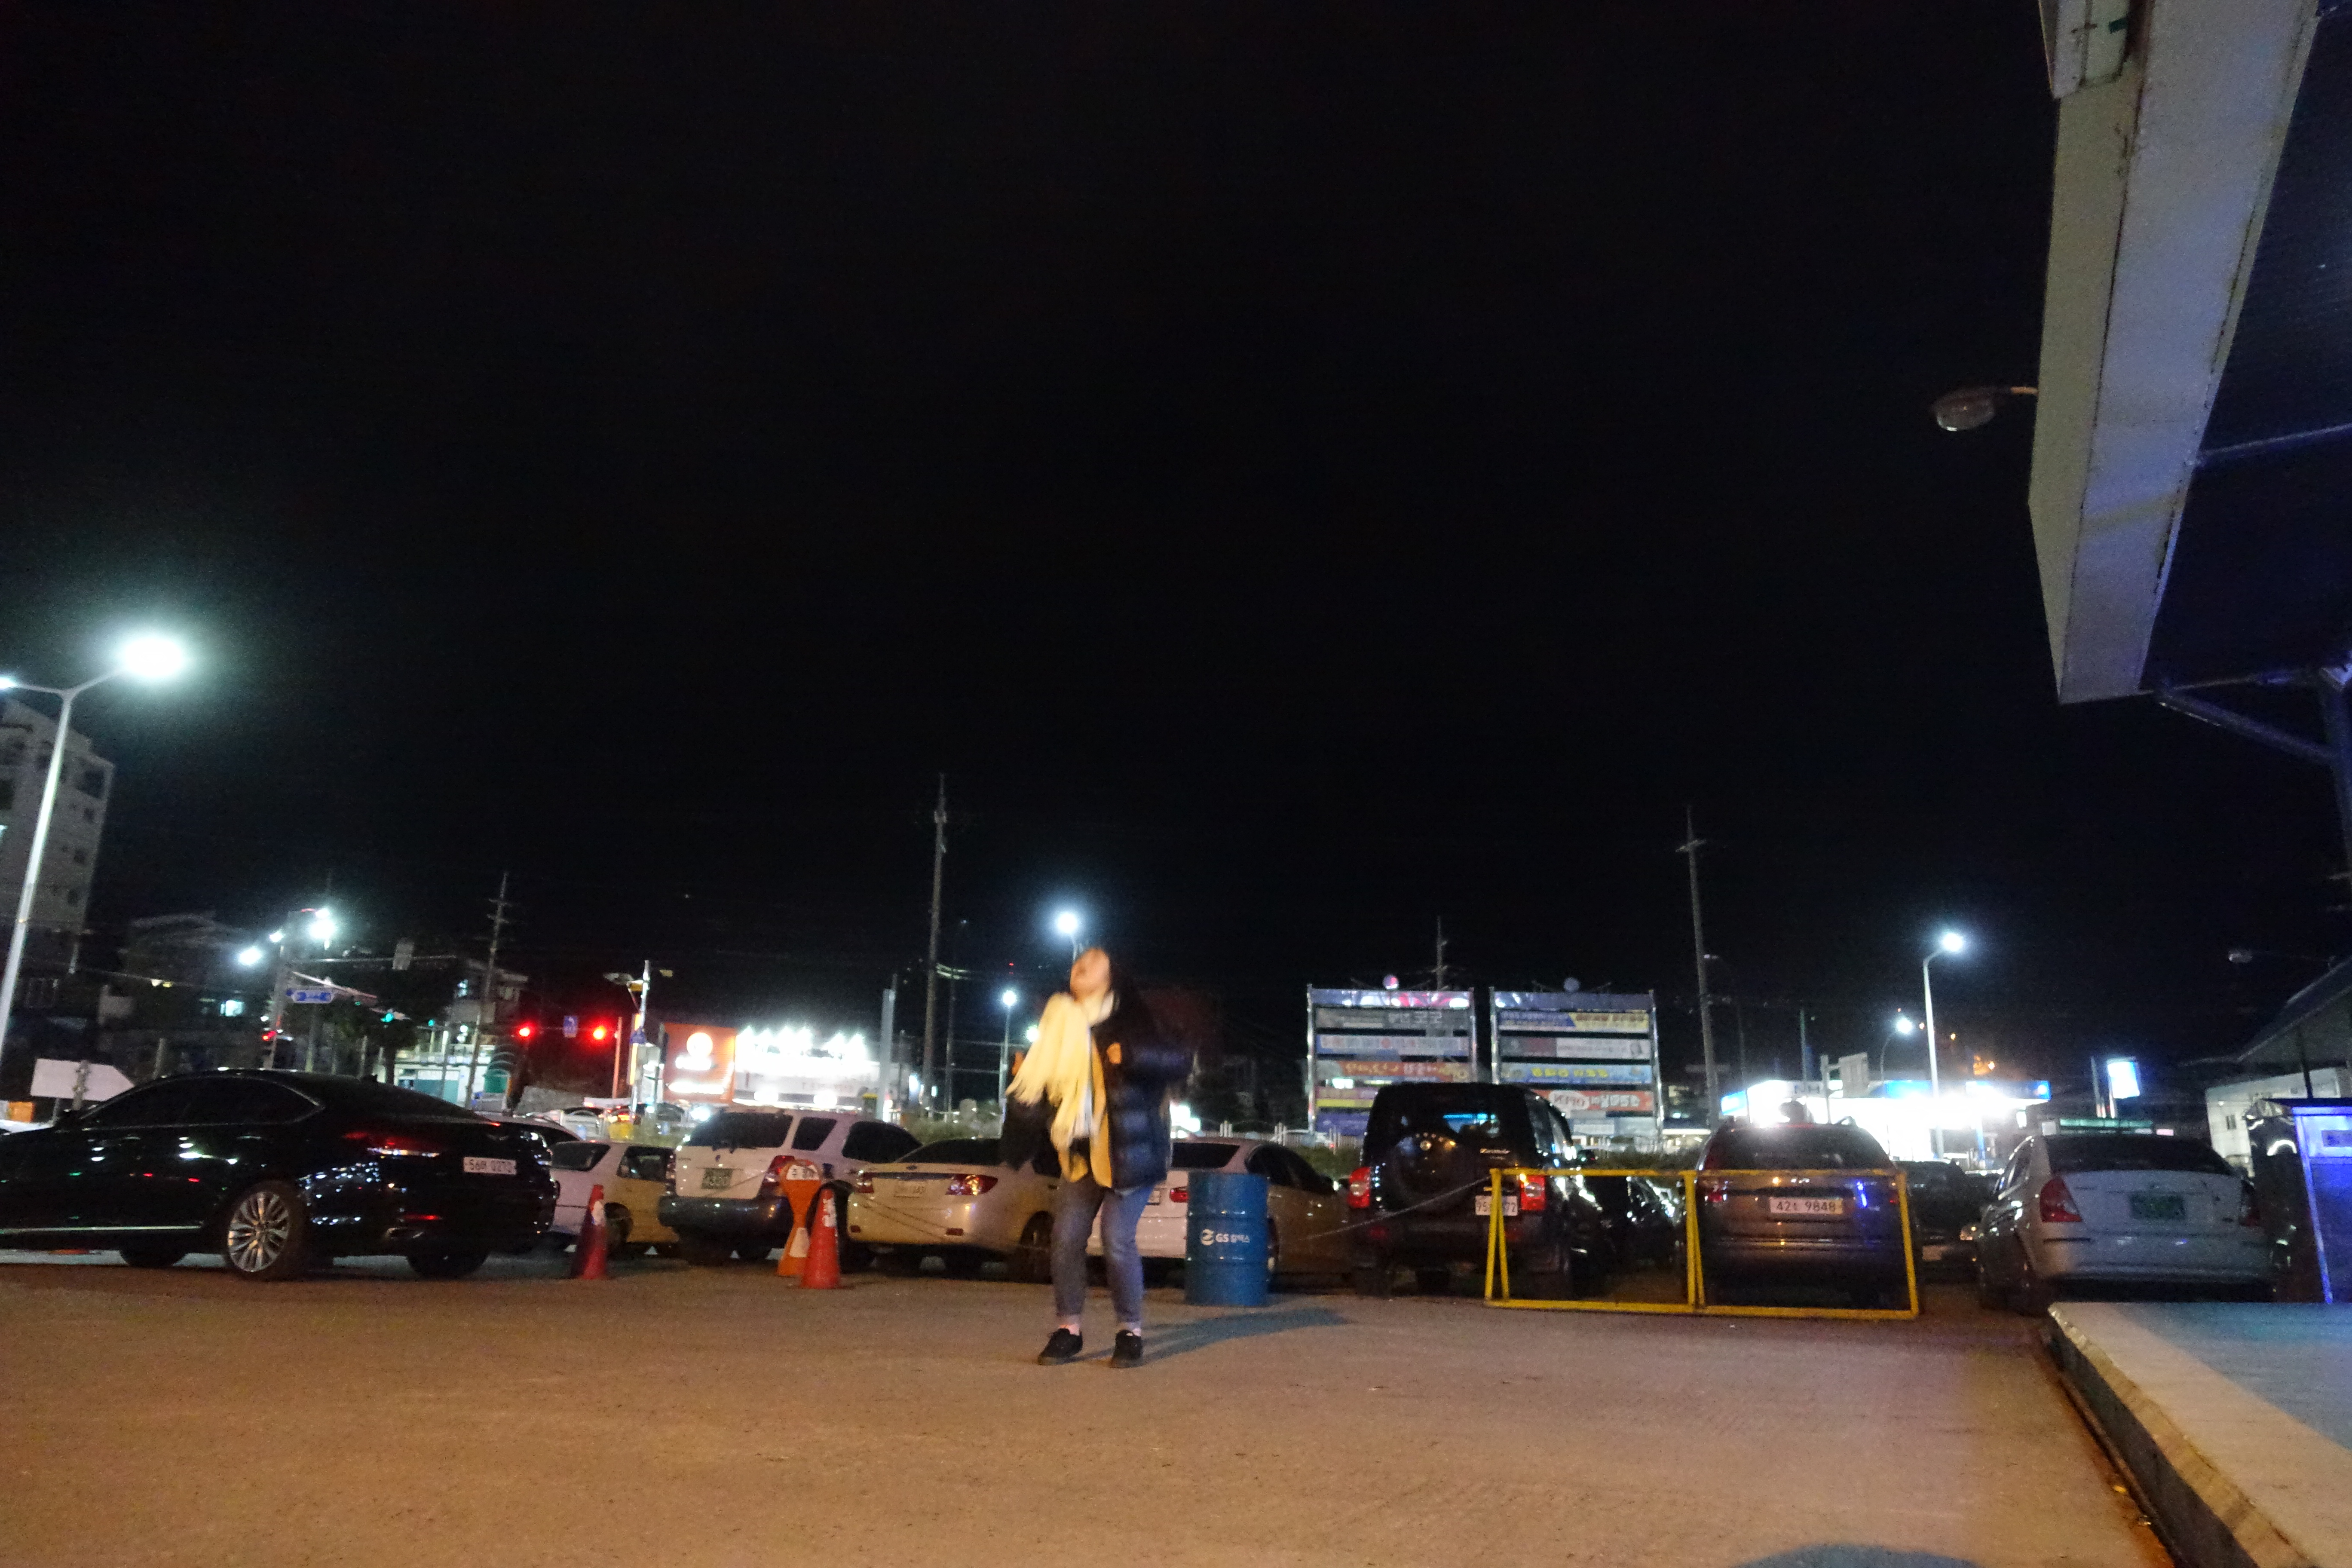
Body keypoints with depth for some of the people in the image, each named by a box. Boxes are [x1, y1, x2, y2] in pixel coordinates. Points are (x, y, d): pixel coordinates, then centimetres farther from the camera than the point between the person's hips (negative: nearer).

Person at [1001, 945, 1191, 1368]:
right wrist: (1025, 1079, 0)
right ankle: (1069, 1329, 13)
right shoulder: (1063, 1028, 11)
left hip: (1126, 1155, -5)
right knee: (1066, 1238, -1)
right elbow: (1047, 1093, 19)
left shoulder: (1129, 1026, -7)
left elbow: (1181, 1061, -14)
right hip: (1081, 1155, 6)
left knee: (1118, 1242, -9)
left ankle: (1131, 1332, 8)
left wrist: (1133, 1058, -28)